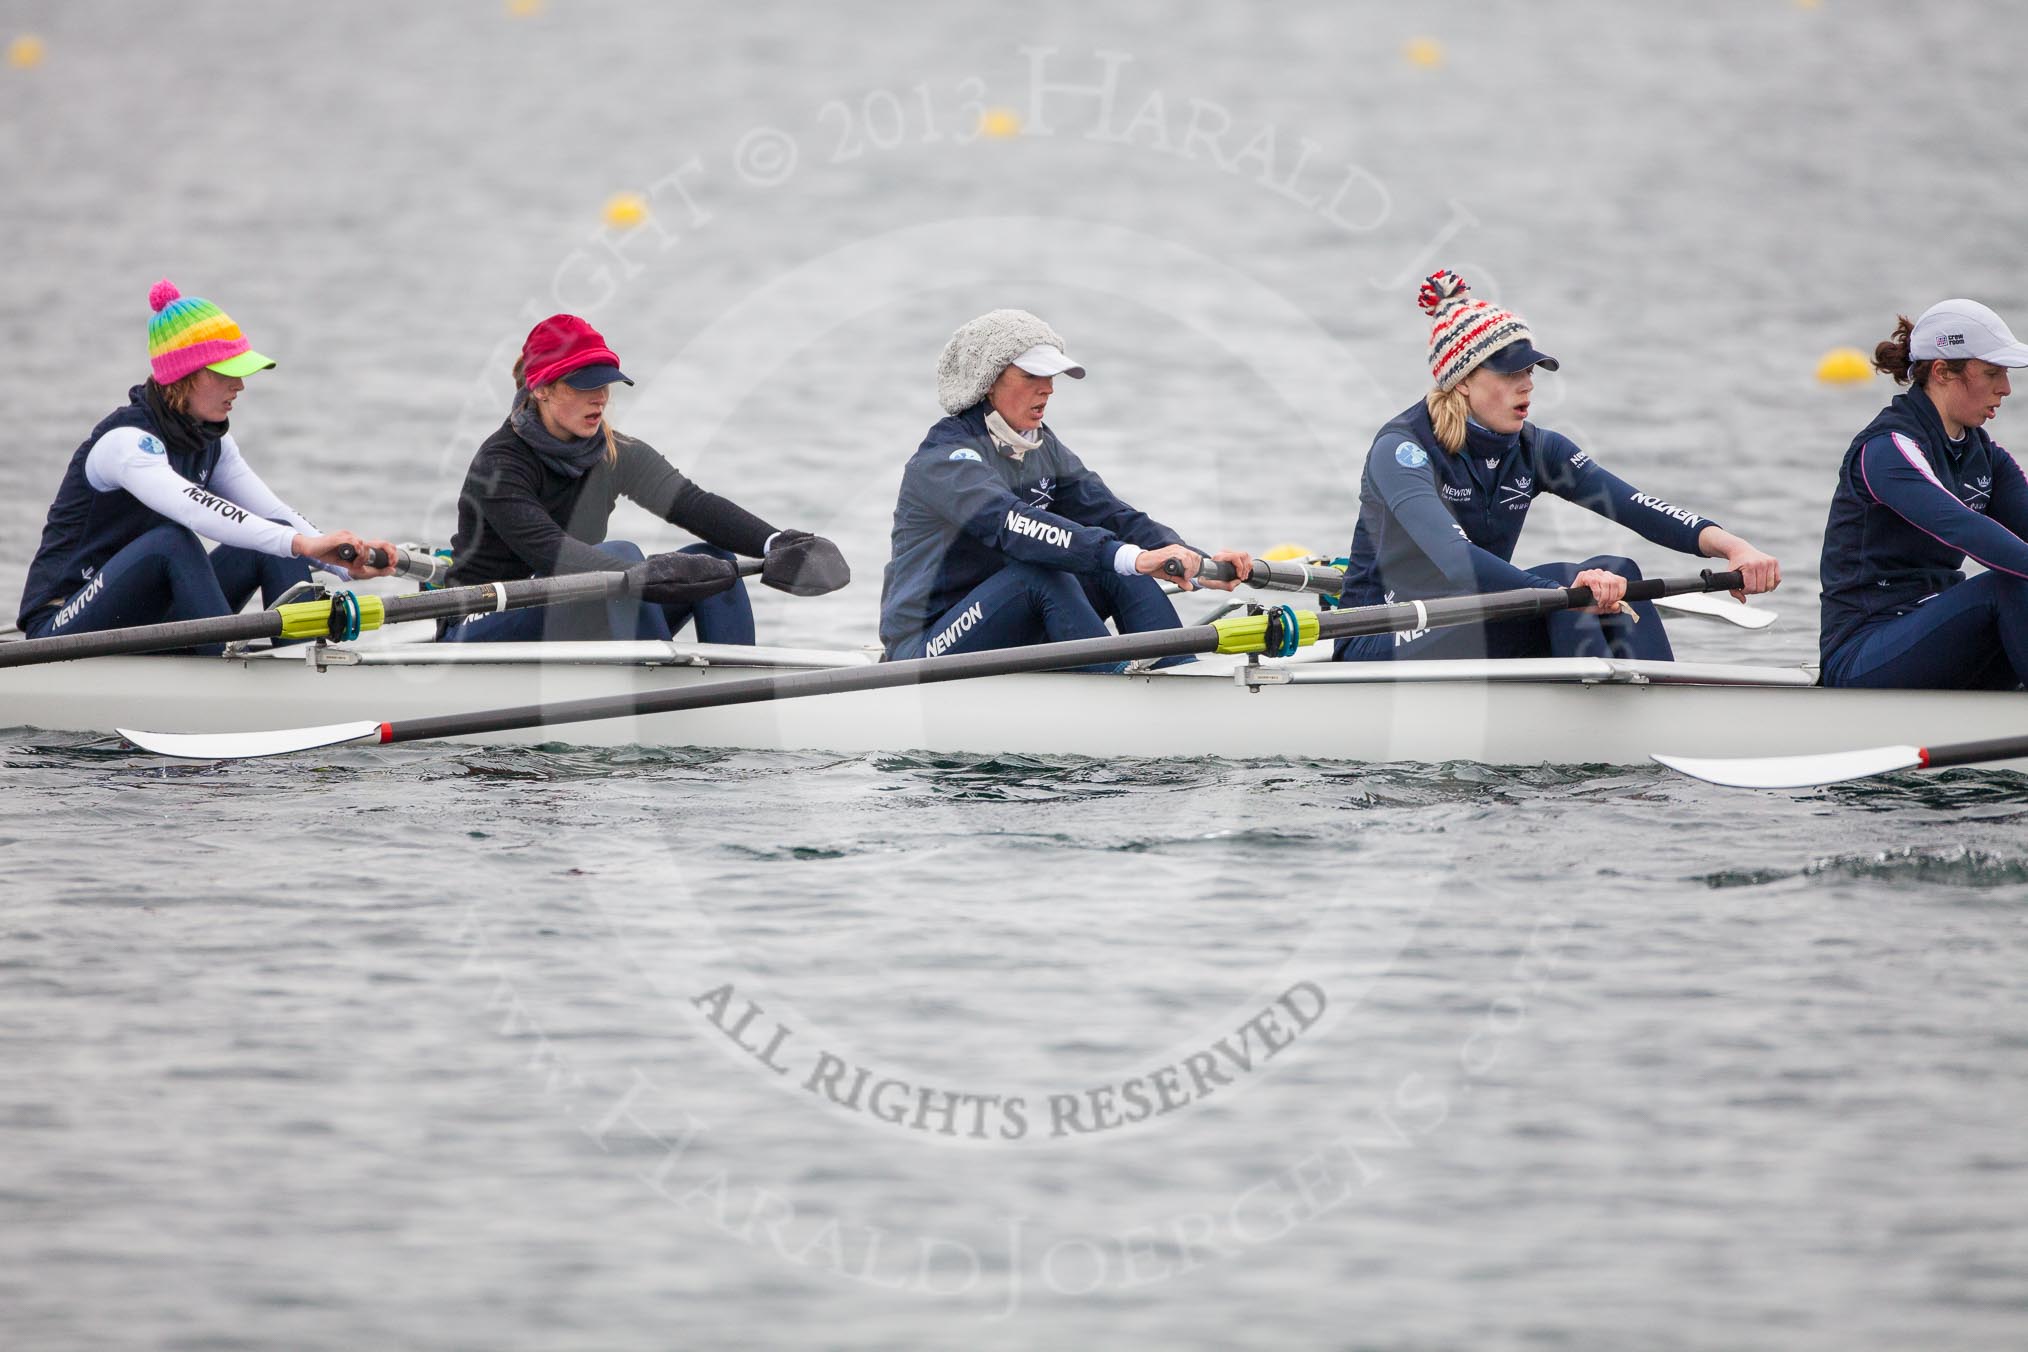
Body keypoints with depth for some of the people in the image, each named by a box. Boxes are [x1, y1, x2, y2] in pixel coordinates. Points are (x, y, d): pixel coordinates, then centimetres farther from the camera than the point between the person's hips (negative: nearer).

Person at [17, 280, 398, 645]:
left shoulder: (209, 442, 7)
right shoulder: (125, 441, -21)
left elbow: (274, 513, 1)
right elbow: (192, 508, -39)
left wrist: (347, 562, -18)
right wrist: (299, 544, -50)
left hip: (146, 623, 8)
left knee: (274, 541, -6)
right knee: (173, 542, -34)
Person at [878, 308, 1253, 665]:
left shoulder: (1043, 450, 11)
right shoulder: (942, 457, -17)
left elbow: (1113, 517, 1)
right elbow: (1012, 525, -35)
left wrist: (1198, 565, -19)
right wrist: (1132, 558, -46)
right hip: (927, 651, -8)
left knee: (1120, 573, -9)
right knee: (1043, 571, -31)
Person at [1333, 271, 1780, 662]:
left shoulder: (1534, 450, 3)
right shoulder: (1401, 450, -18)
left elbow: (1636, 507, -11)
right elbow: (1451, 557, -36)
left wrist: (1729, 545, -30)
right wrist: (1564, 590, -50)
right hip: (1378, 645, -7)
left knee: (1615, 571, -17)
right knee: (1560, 580, -27)